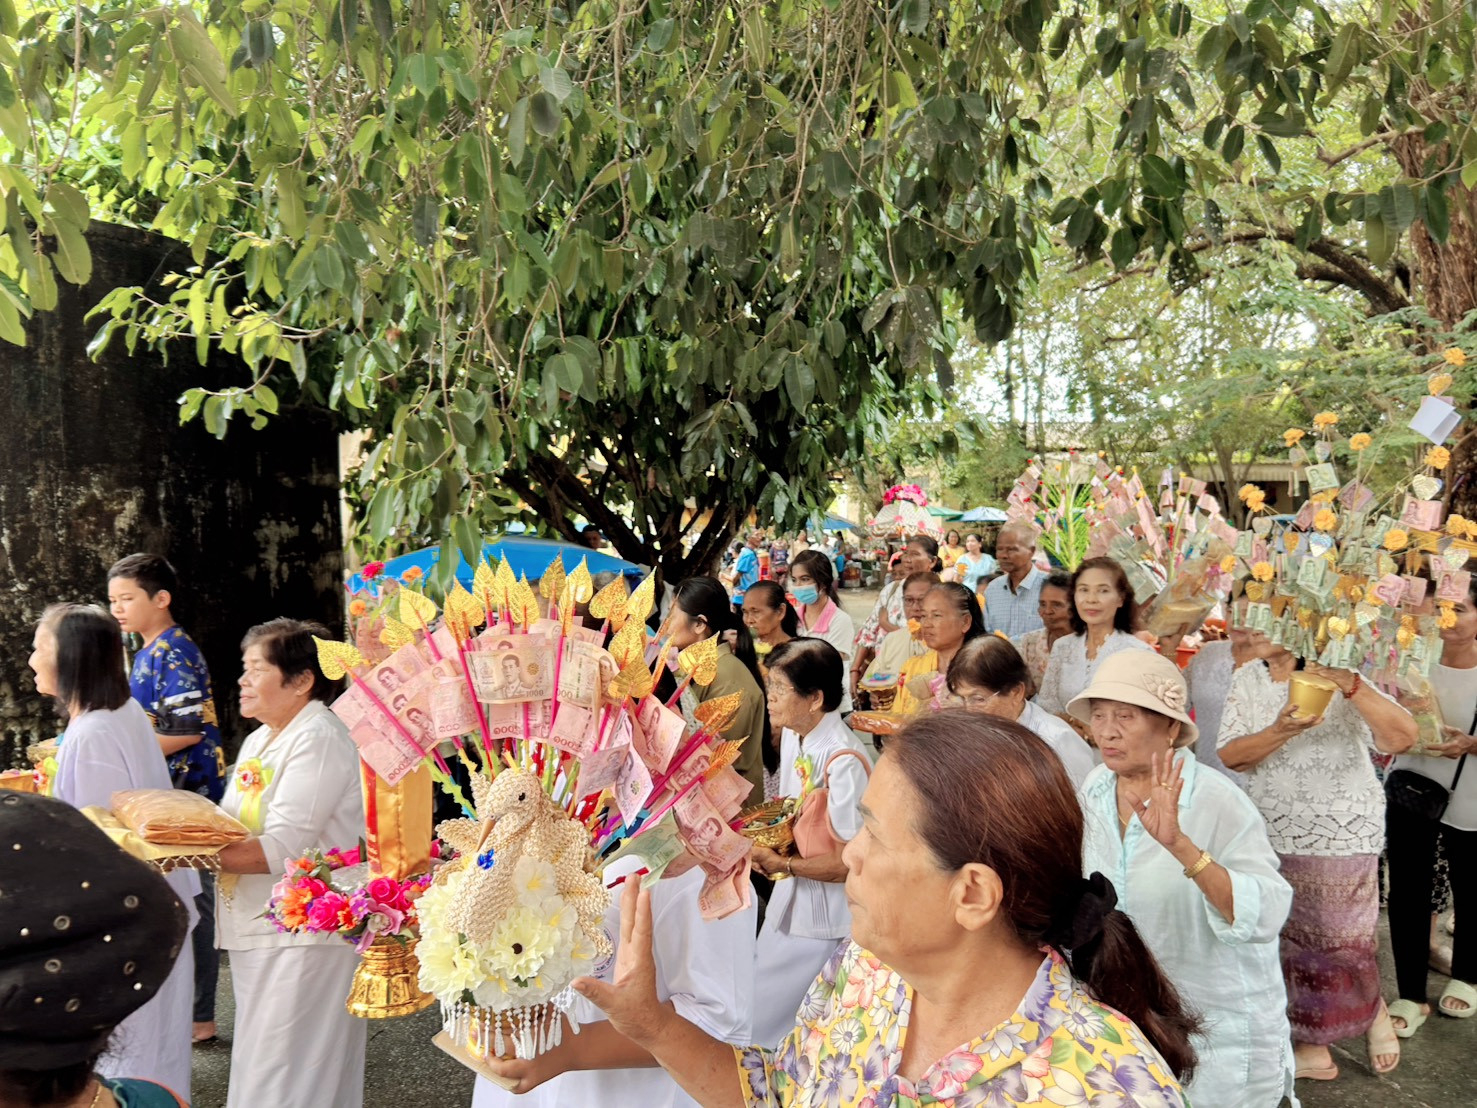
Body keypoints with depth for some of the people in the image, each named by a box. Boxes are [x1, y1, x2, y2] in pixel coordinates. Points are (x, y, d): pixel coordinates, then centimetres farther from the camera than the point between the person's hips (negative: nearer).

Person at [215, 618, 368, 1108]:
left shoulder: (319, 740, -16)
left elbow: (283, 848, -23)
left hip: (306, 935, -10)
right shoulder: (259, 741, 15)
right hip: (261, 930, 10)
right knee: (257, 1065, 18)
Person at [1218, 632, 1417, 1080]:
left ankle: (1375, 1010, 35)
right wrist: (1281, 731, -25)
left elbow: (1403, 737, -21)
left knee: (1339, 943, 5)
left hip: (1341, 835, -4)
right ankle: (1314, 1048, 26)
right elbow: (1230, 755, -9)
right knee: (1295, 942, 11)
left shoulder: (1337, 676, -12)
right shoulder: (1248, 680, 0)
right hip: (1274, 836, 4)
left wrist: (1353, 687, -34)